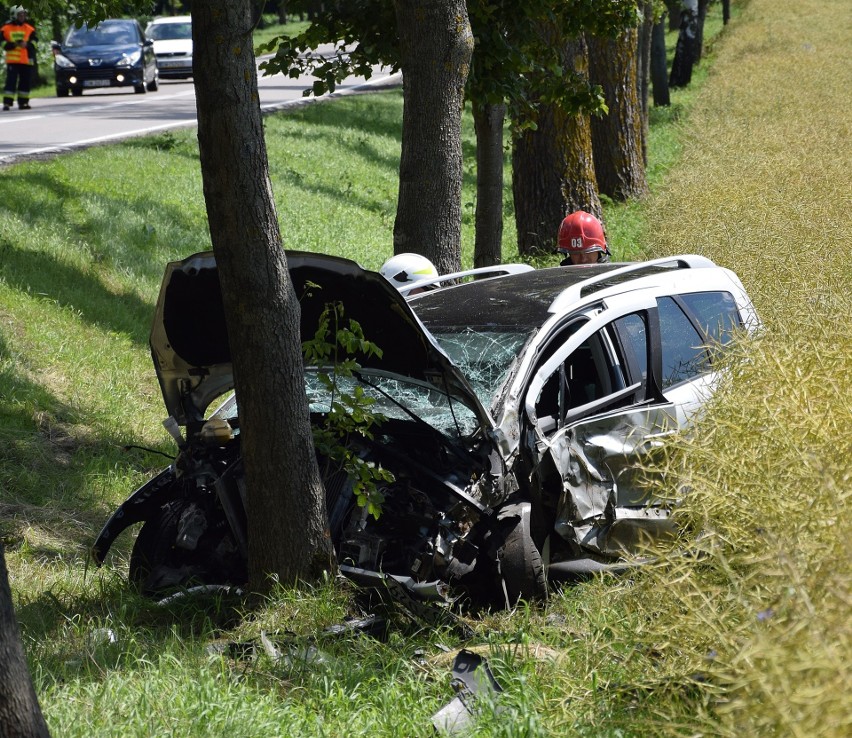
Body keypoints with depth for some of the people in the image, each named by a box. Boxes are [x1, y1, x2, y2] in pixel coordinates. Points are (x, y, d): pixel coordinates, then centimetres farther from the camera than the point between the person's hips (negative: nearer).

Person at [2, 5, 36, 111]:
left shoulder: (29, 29, 8)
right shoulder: (6, 28, 1)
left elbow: (34, 41, 5)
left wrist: (27, 44, -16)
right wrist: (13, 45, -17)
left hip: (26, 60, 4)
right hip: (12, 60, -4)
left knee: (25, 82, 7)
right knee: (11, 81, -10)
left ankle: (23, 102, 16)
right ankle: (7, 103, -10)